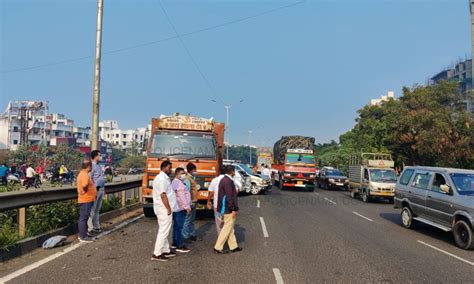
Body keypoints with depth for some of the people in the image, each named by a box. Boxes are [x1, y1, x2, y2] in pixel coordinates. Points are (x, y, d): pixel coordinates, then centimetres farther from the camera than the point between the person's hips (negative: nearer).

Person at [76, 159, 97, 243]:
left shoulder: (83, 174, 13)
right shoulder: (84, 174, -21)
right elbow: (84, 186, -36)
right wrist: (85, 192, -20)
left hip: (86, 200, 11)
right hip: (86, 200, -11)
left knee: (84, 218, 17)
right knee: (83, 218, -4)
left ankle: (82, 234, 27)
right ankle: (83, 237, 3)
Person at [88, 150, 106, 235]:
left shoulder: (99, 166, 14)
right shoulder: (92, 166, -14)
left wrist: (103, 188, 18)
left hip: (101, 189, 9)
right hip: (95, 190, -9)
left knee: (97, 210, 15)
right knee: (93, 210, -3)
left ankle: (96, 226, 23)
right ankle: (91, 228, 3)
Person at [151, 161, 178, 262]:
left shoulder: (161, 178, 15)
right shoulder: (162, 179, -18)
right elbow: (163, 195, -22)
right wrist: (169, 209, -20)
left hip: (162, 209, 11)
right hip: (164, 209, -11)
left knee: (163, 230, 16)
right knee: (164, 231, -6)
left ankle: (166, 250, 26)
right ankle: (157, 254, -1)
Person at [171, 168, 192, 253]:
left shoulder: (179, 182, 19)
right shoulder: (177, 183, -15)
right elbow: (181, 196, -20)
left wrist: (187, 206, 19)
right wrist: (187, 207, -18)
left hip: (177, 208, 11)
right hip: (180, 208, -11)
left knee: (176, 226, 16)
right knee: (179, 227, -10)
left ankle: (175, 243, 25)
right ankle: (180, 246, -9)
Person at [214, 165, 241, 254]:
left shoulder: (223, 180, 11)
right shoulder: (228, 181, -20)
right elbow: (230, 197, -23)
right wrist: (234, 209, -20)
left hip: (224, 208, 10)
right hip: (228, 209, -10)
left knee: (230, 228, 16)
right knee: (227, 228, -2)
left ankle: (233, 246, 25)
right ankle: (218, 247, 3)